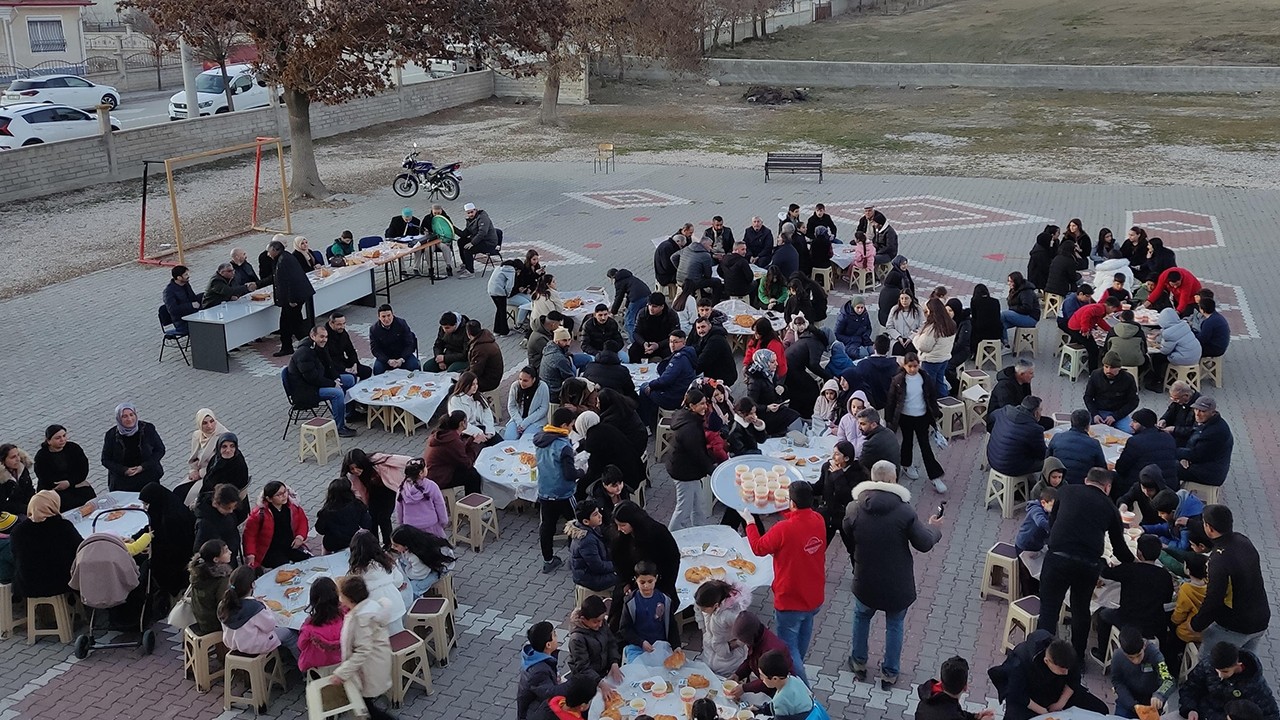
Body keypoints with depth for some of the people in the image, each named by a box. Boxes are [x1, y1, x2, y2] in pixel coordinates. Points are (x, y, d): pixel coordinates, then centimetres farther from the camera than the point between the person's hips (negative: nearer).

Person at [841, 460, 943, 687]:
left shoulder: (854, 509, -13)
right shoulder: (904, 511, -20)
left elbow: (848, 543, 1)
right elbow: (924, 544, -11)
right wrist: (933, 528, 9)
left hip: (865, 581, 1)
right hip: (898, 583, -1)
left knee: (861, 617, 28)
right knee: (894, 625, 21)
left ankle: (859, 663, 41)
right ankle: (889, 673, 33)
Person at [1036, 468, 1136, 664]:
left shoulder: (1066, 491, 15)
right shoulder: (1110, 508, 17)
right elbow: (1119, 547, 24)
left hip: (1058, 558, -2)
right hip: (1090, 565, 2)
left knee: (1049, 610, 5)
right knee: (1081, 610, 22)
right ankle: (1077, 657, 33)